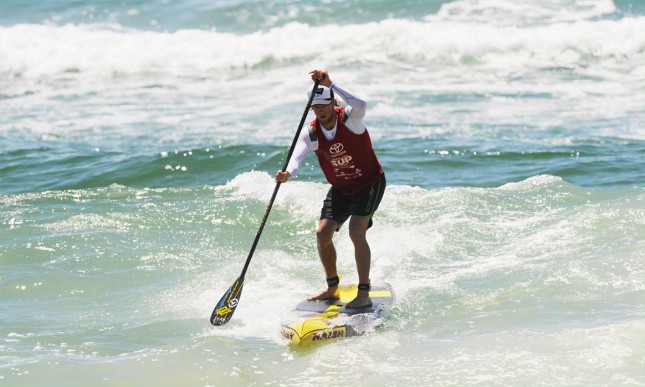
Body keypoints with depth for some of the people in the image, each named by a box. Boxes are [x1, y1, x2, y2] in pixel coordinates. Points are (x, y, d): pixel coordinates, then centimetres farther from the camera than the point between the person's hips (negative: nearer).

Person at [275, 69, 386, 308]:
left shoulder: (348, 119, -23)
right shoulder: (311, 134, -13)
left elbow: (361, 106, -48)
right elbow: (297, 155, -32)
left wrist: (330, 84, -48)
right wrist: (288, 173, -54)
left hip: (370, 183, -5)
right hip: (340, 189, 5)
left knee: (356, 232, -20)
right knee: (323, 234, -1)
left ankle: (364, 294, -17)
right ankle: (332, 288, 20)